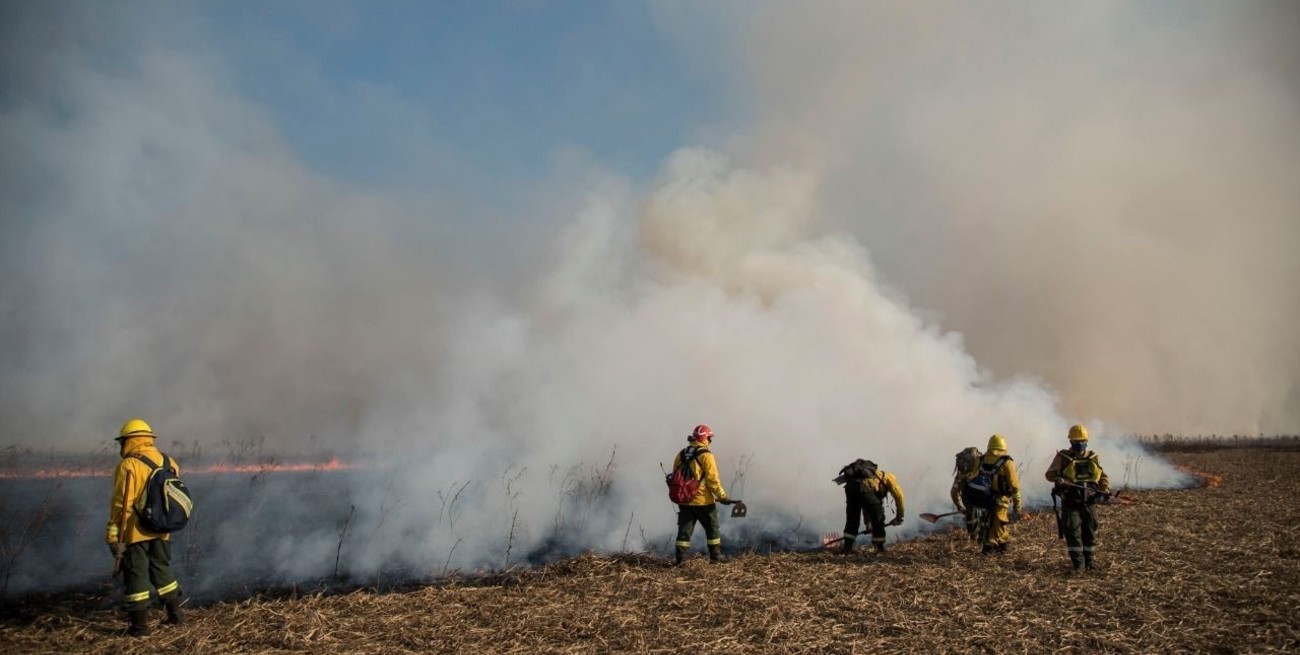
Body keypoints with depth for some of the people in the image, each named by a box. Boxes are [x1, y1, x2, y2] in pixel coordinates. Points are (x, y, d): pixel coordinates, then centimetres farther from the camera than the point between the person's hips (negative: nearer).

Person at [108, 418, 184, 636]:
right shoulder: (166, 462, 5)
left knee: (136, 576, 3)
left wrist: (113, 534, -10)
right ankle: (174, 612, 28)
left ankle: (140, 625, 7)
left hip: (135, 532, -6)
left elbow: (121, 503, -14)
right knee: (162, 569, 21)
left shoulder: (128, 465, -13)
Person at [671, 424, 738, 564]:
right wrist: (722, 497, -7)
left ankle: (681, 557, 1)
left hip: (684, 500, 5)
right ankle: (715, 555, 17)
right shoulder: (706, 455, -10)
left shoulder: (681, 455, 8)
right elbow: (713, 479, -14)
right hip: (703, 500, -5)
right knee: (712, 528, 11)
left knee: (684, 529, 7)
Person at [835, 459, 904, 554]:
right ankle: (880, 546, 20)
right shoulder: (889, 477, 27)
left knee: (852, 518, 20)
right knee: (877, 517, 12)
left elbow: (865, 503, 43)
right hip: (863, 486, -6)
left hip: (849, 485, 6)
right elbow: (898, 495, 15)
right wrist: (899, 517, 23)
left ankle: (847, 546, 15)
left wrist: (868, 522, 46)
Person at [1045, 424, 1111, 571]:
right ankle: (1078, 562, -2)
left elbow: (1103, 476, 14)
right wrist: (1059, 480, -26)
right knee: (1073, 532, -8)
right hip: (1070, 503, -4)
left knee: (1090, 532, 8)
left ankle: (1088, 561, 20)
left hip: (1088, 503, 4)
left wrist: (1105, 488, -5)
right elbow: (1050, 474, -5)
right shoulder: (1062, 457, -2)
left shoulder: (1093, 458, 10)